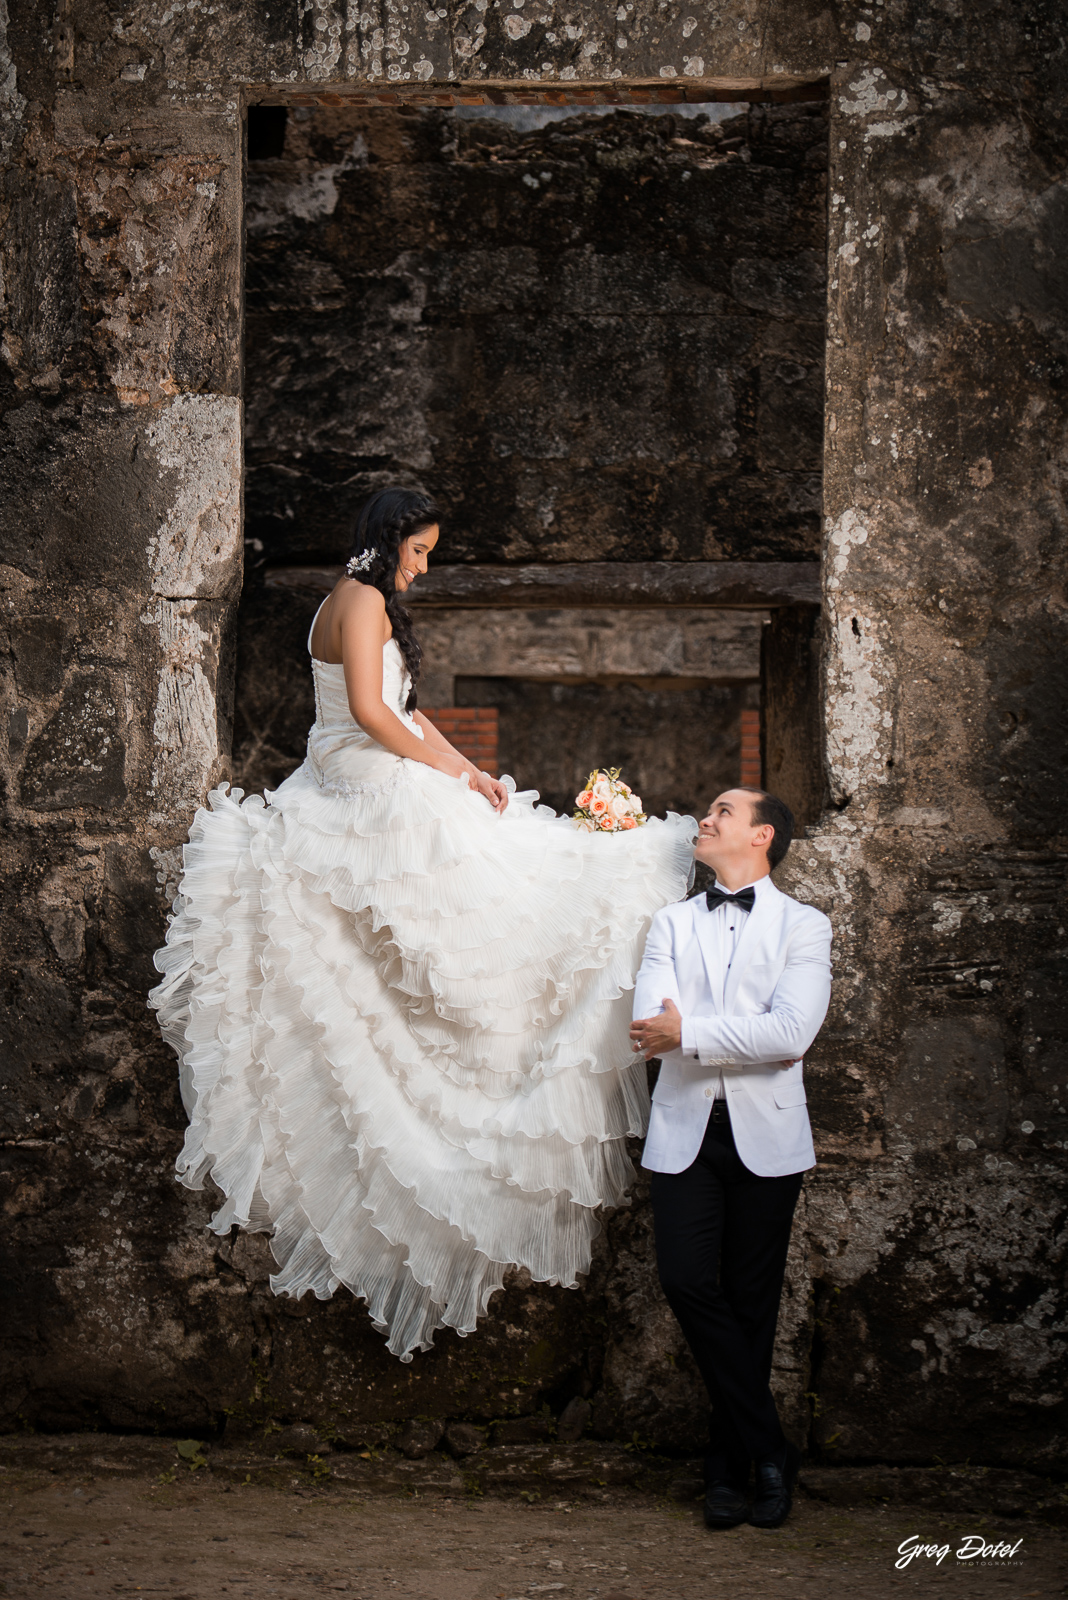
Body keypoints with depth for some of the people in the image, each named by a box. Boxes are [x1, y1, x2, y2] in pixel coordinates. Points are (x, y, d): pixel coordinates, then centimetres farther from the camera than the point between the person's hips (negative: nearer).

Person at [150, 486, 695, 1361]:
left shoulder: (359, 604, 19)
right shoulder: (364, 602, -14)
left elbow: (405, 709, 19)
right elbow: (370, 711, -23)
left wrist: (468, 772, 11)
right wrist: (443, 765, -11)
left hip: (344, 799, 11)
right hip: (379, 799, -11)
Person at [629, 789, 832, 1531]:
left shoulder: (803, 925, 5)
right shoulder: (672, 922, 16)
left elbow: (791, 1031, -11)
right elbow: (651, 1024, 0)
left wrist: (689, 1034, -13)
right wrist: (748, 1040, -12)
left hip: (765, 1134, -2)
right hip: (686, 1129, 2)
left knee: (751, 1300, 1)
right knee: (688, 1280, -14)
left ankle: (730, 1466, 15)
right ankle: (769, 1451, -2)